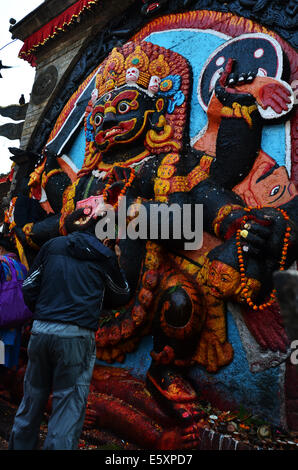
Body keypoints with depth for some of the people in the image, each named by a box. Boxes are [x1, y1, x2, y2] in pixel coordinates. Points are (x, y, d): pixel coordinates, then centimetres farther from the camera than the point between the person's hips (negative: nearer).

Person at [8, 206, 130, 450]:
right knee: (68, 404, 6)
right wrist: (117, 266, 28)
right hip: (77, 335, -3)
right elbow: (121, 296, 15)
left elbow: (29, 288, 10)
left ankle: (20, 444, 30)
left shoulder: (51, 246, 10)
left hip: (41, 330, 3)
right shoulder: (104, 255, 4)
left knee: (32, 399, 18)